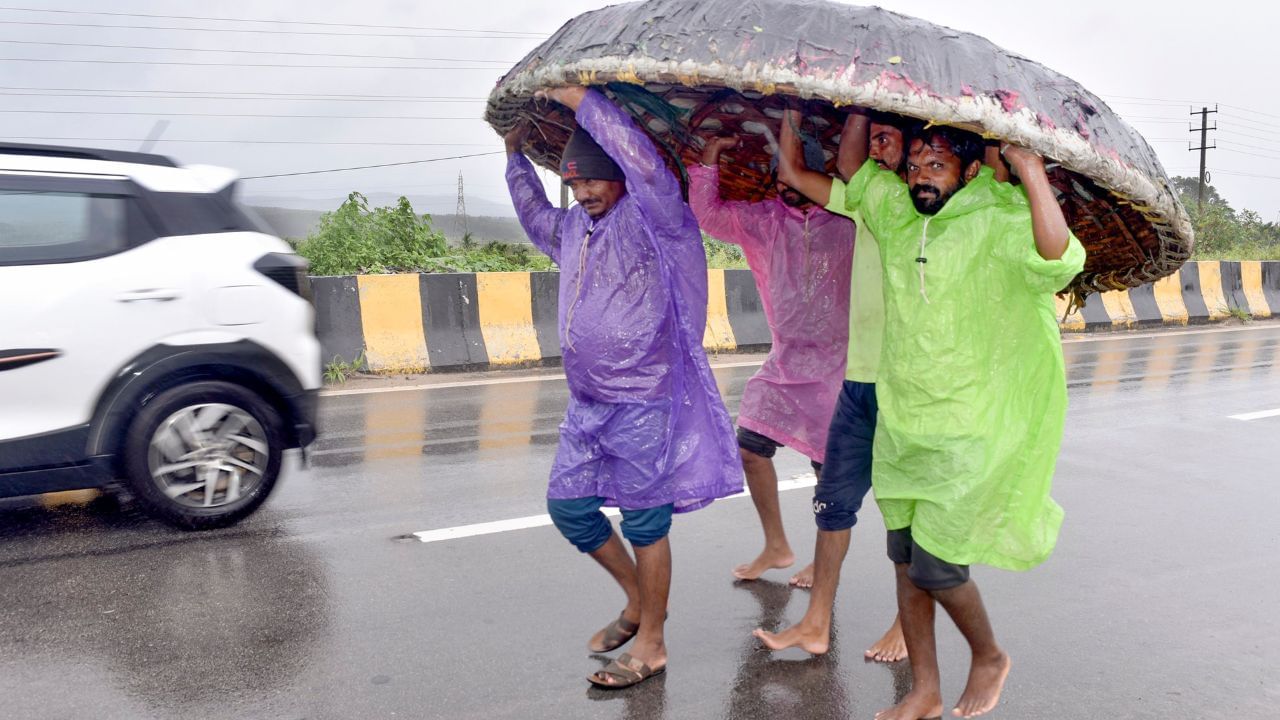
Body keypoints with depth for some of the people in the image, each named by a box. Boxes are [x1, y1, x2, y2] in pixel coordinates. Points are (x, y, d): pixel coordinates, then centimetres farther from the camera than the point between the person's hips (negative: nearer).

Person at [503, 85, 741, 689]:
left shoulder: (651, 221, -10)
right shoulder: (572, 228, 14)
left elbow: (644, 162, -29)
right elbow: (534, 215, 37)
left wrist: (579, 99, -25)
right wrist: (515, 157, 34)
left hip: (642, 405, -9)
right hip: (586, 403, 9)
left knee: (644, 524, 1)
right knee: (568, 507, 13)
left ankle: (651, 645, 17)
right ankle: (638, 600, 34)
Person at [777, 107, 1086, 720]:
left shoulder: (998, 222, -16)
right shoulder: (896, 212, 4)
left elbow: (1059, 260, -35)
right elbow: (852, 168, 19)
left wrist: (1030, 169, -41)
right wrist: (864, 106, 8)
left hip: (968, 434, -6)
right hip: (899, 423, 7)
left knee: (935, 567, -1)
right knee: (905, 558, 13)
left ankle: (989, 656, 31)